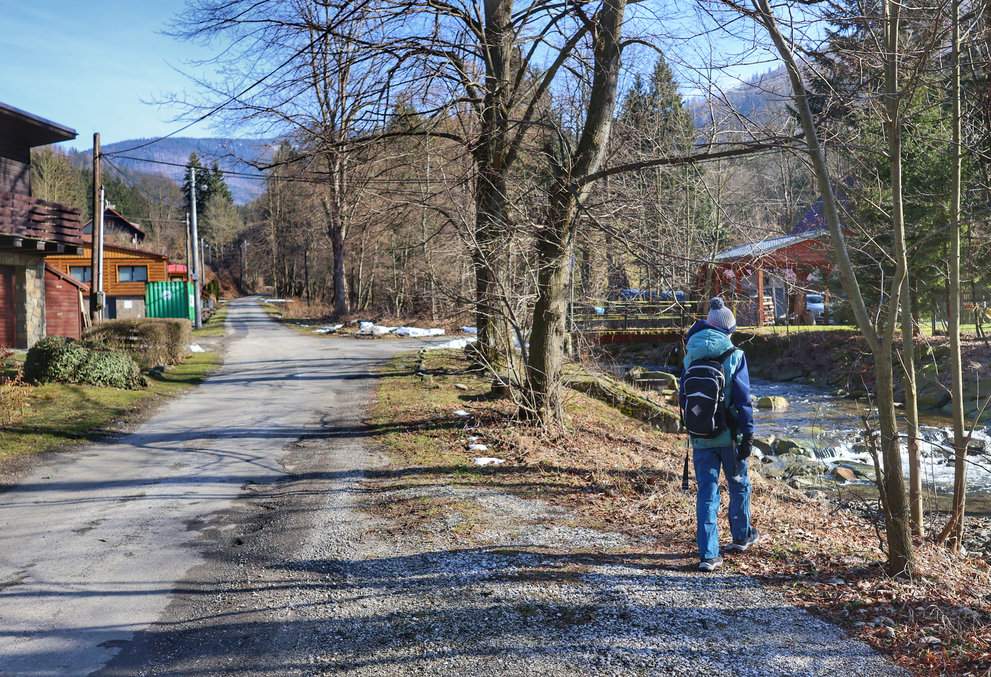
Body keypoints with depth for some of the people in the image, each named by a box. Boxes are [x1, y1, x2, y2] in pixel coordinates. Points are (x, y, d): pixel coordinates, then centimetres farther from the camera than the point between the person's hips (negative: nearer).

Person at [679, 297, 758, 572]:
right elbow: (743, 398, -11)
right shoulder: (734, 356, -10)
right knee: (738, 485, 20)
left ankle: (708, 554, 0)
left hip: (699, 437, 2)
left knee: (707, 492, 4)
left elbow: (683, 397, 10)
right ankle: (741, 536, 38)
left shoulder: (690, 357, 3)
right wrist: (748, 434, -6)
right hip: (729, 435, -2)